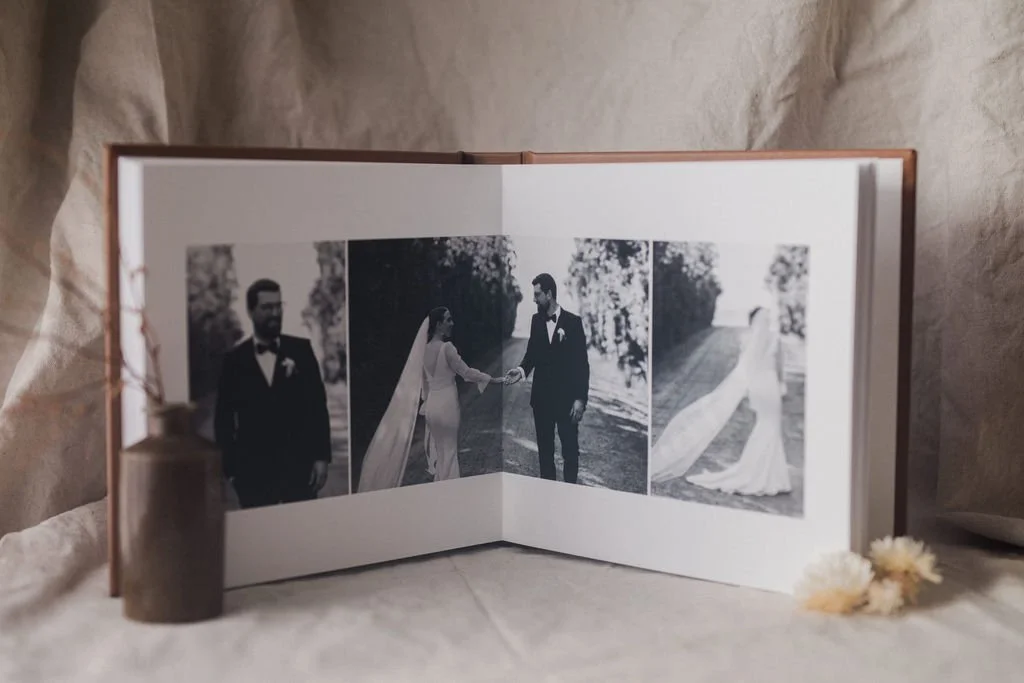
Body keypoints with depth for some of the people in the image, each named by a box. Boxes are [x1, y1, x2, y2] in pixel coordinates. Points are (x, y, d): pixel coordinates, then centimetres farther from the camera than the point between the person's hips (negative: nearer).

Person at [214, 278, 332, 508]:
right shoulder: (235, 359, 5)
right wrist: (230, 469, 1)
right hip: (253, 470, 0)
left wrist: (321, 457, -2)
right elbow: (223, 418, 6)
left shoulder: (301, 350, 6)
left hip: (299, 465, 1)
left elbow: (318, 405, 5)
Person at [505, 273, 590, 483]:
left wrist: (580, 398, -12)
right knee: (544, 448, 10)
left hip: (566, 397, -4)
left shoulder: (573, 322, -7)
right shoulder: (536, 320, 6)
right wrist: (522, 370, -11)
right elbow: (532, 353, 11)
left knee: (570, 448, 2)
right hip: (541, 396, 4)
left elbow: (582, 363, -8)